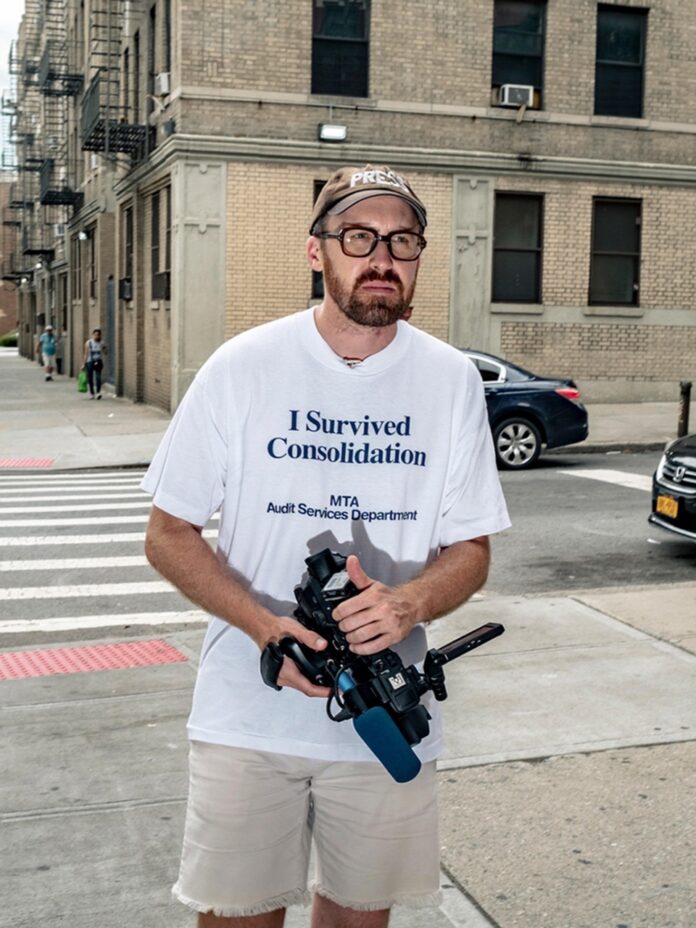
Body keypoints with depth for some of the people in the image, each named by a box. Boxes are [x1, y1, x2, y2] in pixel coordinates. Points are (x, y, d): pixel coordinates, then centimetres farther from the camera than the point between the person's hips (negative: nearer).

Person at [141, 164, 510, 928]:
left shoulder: (451, 380, -1)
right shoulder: (243, 367, -7)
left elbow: (471, 550, 3)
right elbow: (168, 535, -3)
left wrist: (411, 601, -20)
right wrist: (267, 626, -20)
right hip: (248, 714, -1)